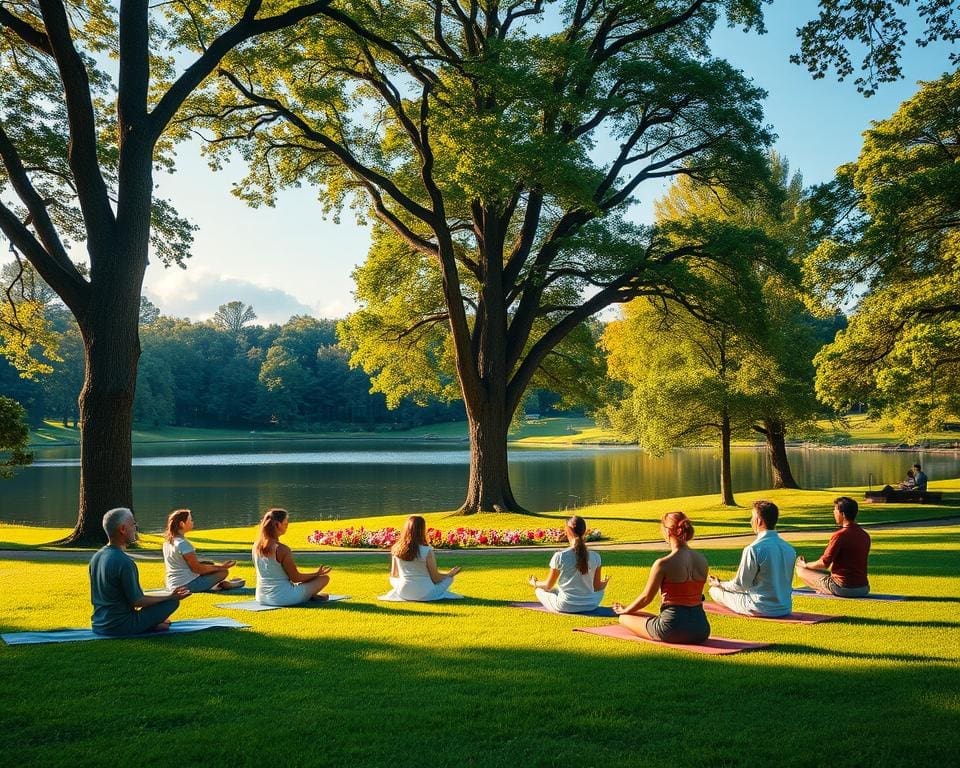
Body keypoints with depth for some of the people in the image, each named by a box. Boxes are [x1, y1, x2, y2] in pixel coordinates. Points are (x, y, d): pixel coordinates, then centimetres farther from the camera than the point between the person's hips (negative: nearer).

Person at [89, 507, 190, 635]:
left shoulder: (96, 557, 4)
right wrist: (171, 597, -9)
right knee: (173, 602, -6)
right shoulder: (124, 562, -23)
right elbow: (137, 601, -18)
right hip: (120, 627, -9)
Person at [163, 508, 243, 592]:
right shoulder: (182, 544, -22)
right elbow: (197, 568, -18)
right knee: (224, 571, -4)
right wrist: (220, 567, -10)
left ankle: (221, 583, 14)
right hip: (188, 585, -9)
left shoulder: (167, 541, 7)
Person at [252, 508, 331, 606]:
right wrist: (317, 573, 3)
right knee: (324, 578, 3)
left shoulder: (256, 546, -1)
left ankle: (310, 595, 29)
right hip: (283, 597, -7)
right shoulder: (282, 549, -21)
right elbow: (295, 578, -13)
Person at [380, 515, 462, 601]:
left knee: (393, 580, 34)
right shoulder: (427, 551, -21)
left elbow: (394, 575, 5)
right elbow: (435, 578, -11)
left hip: (403, 593, 2)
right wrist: (450, 574, 9)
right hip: (424, 594, -2)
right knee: (449, 578, 18)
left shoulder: (396, 549, -8)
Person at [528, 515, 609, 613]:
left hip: (565, 607, -2)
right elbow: (597, 586, 2)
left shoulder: (559, 556, -15)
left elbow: (548, 586, -3)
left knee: (539, 590, 23)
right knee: (600, 590, 35)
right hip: (590, 606, 2)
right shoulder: (595, 557, -8)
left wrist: (535, 583, 20)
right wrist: (604, 584, 27)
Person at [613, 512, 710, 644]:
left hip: (673, 629, -7)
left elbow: (646, 598, -6)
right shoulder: (702, 560, 1)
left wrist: (624, 610, 14)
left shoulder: (663, 564, -16)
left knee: (624, 618, 15)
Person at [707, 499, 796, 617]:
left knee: (714, 590, 6)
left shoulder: (754, 549, -19)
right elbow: (787, 582, 14)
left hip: (761, 609, -7)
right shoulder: (790, 549, 2)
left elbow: (740, 585, -12)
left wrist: (720, 584, 10)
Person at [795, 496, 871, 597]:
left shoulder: (839, 536, -17)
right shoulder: (865, 536, 6)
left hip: (843, 588, -8)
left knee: (801, 570, 2)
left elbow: (824, 563, -15)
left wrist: (805, 565, 3)